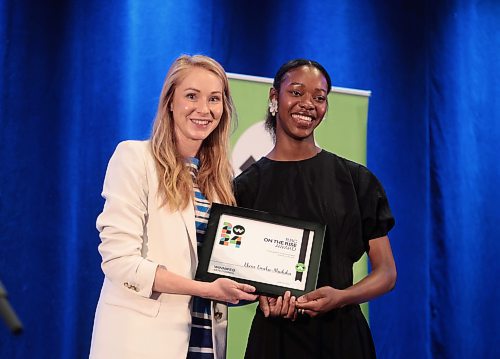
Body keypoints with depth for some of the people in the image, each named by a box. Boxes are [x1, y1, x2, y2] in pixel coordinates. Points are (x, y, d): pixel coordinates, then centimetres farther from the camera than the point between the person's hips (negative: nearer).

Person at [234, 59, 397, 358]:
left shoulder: (356, 179, 1)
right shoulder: (247, 187, 2)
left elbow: (387, 273, 1)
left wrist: (342, 297, -17)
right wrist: (261, 295, -13)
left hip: (342, 333, 0)